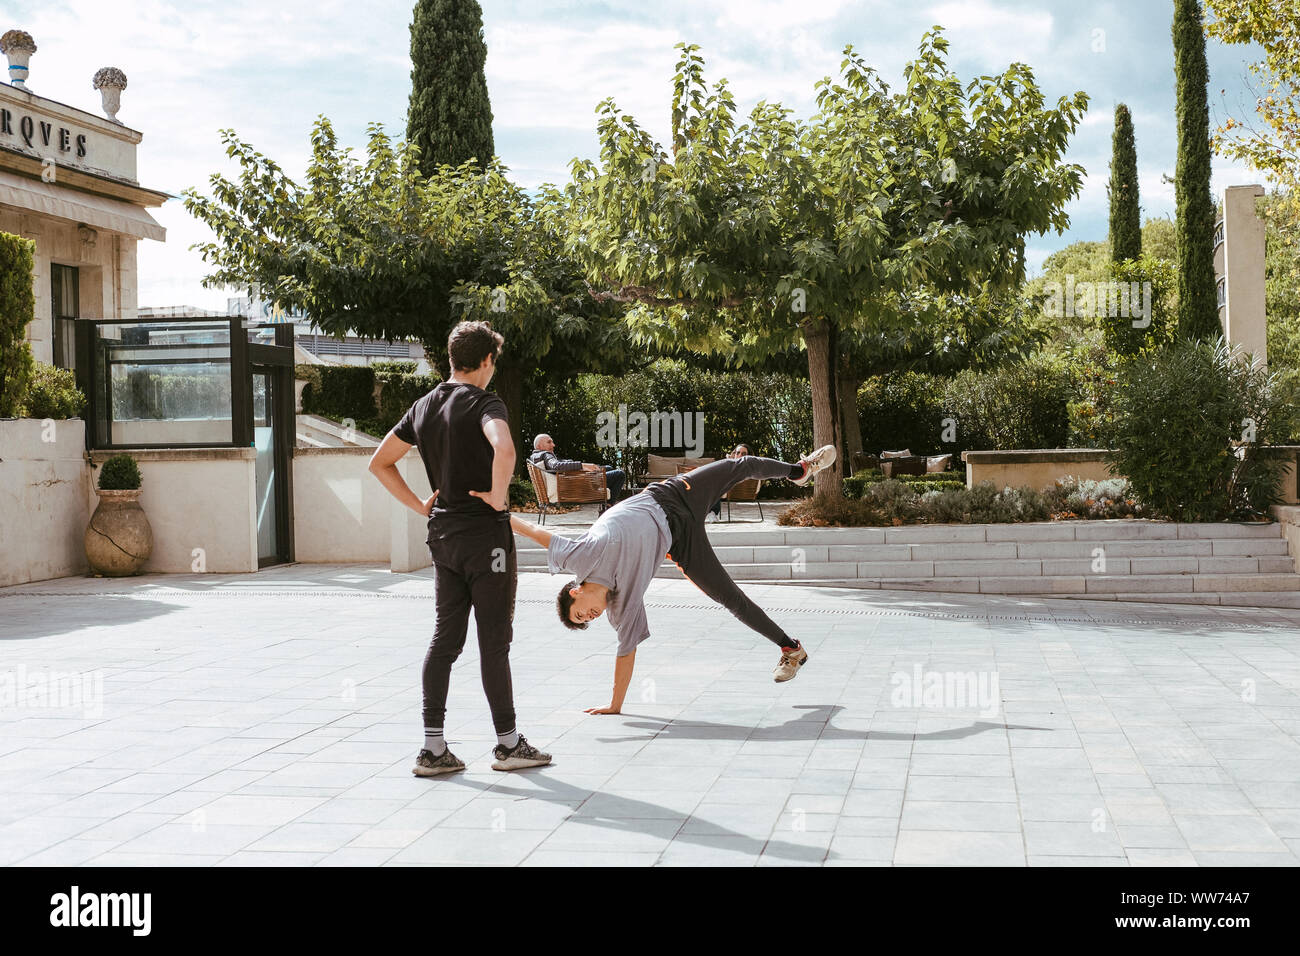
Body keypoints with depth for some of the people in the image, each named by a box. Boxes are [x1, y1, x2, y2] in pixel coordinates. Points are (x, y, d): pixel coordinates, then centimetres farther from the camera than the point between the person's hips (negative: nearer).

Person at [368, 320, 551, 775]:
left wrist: (420, 506, 13)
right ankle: (508, 743, 13)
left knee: (445, 639, 9)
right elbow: (504, 449, -34)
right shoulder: (484, 404, -12)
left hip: (443, 534, 7)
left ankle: (433, 747, 9)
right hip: (486, 534, -7)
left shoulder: (423, 408, 10)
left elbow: (379, 463, 16)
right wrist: (499, 497, -19)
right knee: (494, 641, 2)